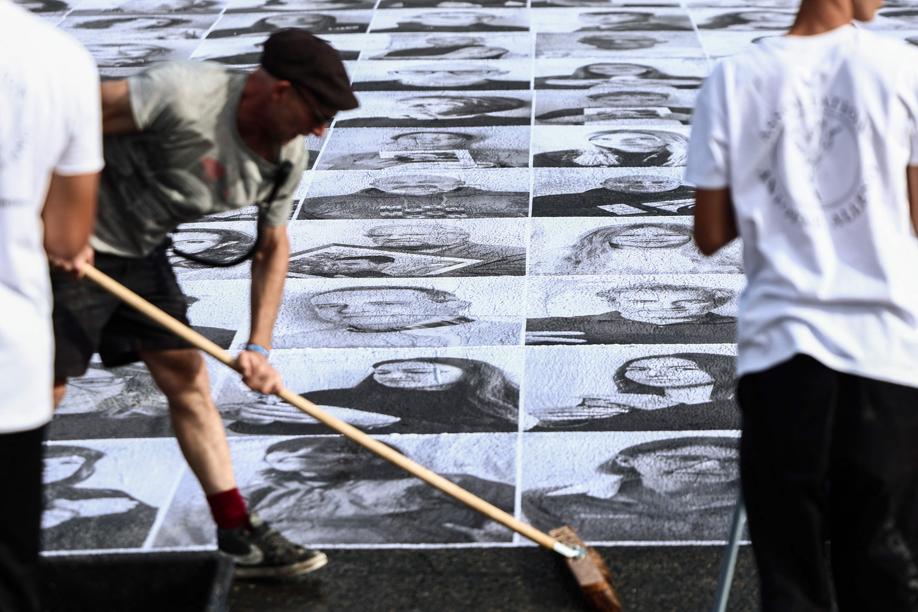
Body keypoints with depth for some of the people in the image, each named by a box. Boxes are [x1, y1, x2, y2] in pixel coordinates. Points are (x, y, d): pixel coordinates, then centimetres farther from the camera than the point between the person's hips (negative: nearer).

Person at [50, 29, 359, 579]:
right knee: (44, 390, -9)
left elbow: (273, 247, 10)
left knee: (189, 383, 8)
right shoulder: (183, 94, -30)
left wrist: (258, 348, 2)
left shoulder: (288, 157, -4)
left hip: (142, 251, 8)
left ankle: (240, 540, 14)